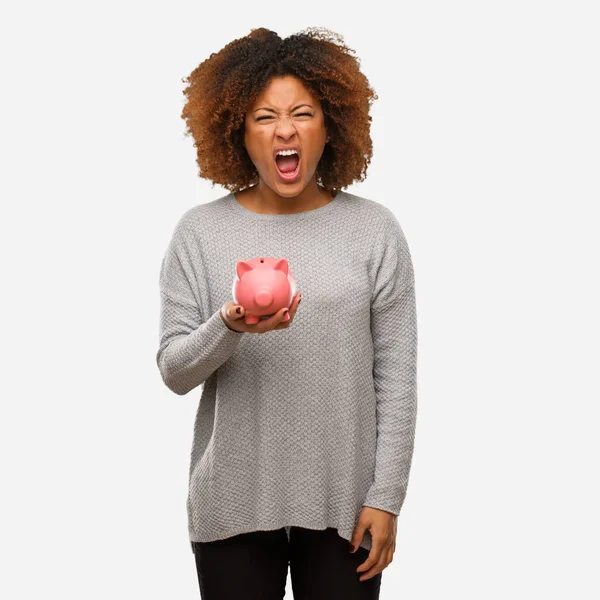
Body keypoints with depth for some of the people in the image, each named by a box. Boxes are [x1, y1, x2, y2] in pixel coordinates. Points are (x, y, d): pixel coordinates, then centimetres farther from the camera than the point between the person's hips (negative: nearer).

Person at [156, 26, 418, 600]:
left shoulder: (374, 229, -1)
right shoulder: (200, 232, -1)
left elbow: (396, 378, -1)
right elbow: (173, 371, -2)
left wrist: (385, 498, -4)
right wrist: (229, 329, -22)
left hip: (343, 501, 0)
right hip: (233, 502, 0)